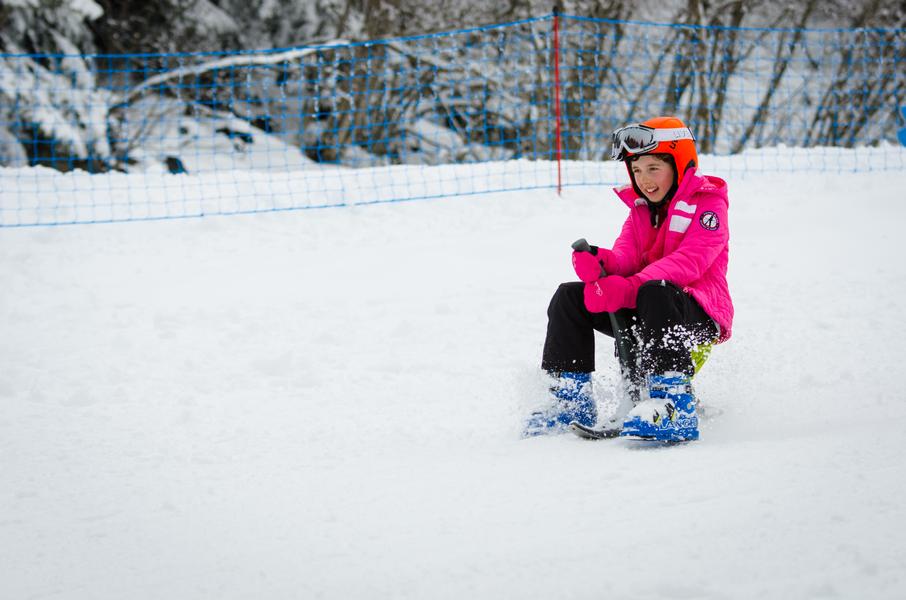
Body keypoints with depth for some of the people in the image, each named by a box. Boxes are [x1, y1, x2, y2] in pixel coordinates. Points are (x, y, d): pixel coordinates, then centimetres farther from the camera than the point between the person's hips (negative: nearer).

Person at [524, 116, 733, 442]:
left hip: (698, 315, -7)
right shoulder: (641, 207, 17)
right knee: (569, 296, -5)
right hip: (642, 312, 7)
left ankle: (674, 405, -51)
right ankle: (571, 401, -3)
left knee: (656, 292, -39)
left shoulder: (707, 204, -7)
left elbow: (689, 261, -23)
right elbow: (627, 256, 2)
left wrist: (628, 288, -36)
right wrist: (601, 262, -25)